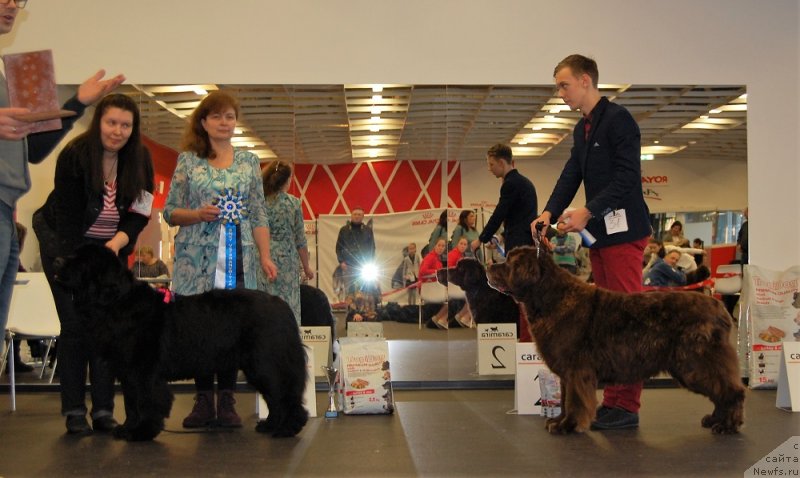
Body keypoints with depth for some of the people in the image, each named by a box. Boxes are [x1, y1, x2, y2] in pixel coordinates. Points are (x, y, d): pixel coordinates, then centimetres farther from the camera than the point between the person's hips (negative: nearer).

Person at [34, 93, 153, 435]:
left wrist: (118, 242, -24)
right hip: (65, 243, -3)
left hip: (112, 247, 3)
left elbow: (139, 214, -6)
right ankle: (74, 411, 0)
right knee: (75, 324, -7)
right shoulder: (74, 156, -19)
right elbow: (67, 216, -22)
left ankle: (103, 410, 2)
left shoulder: (139, 160, -8)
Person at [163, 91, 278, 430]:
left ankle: (226, 402, 6)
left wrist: (265, 256, 1)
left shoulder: (249, 161, 12)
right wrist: (198, 214, -13)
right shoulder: (187, 160, 7)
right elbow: (169, 211, 6)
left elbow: (258, 215, 10)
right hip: (198, 258, -1)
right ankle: (203, 400, 9)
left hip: (239, 259, 1)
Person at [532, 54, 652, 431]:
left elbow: (626, 177, -15)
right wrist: (550, 212, -3)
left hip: (623, 230, -9)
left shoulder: (618, 119, -8)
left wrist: (588, 211, -21)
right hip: (600, 232, 9)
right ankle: (613, 400, 12)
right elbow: (570, 176, 13)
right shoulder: (582, 129, 19)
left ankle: (626, 404, -5)